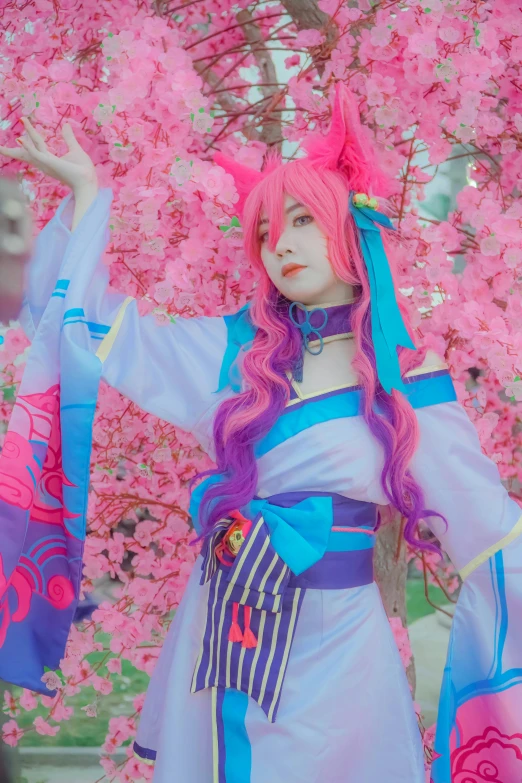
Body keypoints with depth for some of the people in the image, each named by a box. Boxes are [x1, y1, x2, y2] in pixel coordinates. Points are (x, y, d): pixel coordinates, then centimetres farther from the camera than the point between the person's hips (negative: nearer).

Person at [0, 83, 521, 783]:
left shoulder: (408, 380, -6)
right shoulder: (233, 351, 2)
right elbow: (82, 316, 7)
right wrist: (86, 189, 9)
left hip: (332, 649, -3)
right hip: (218, 633, 3)